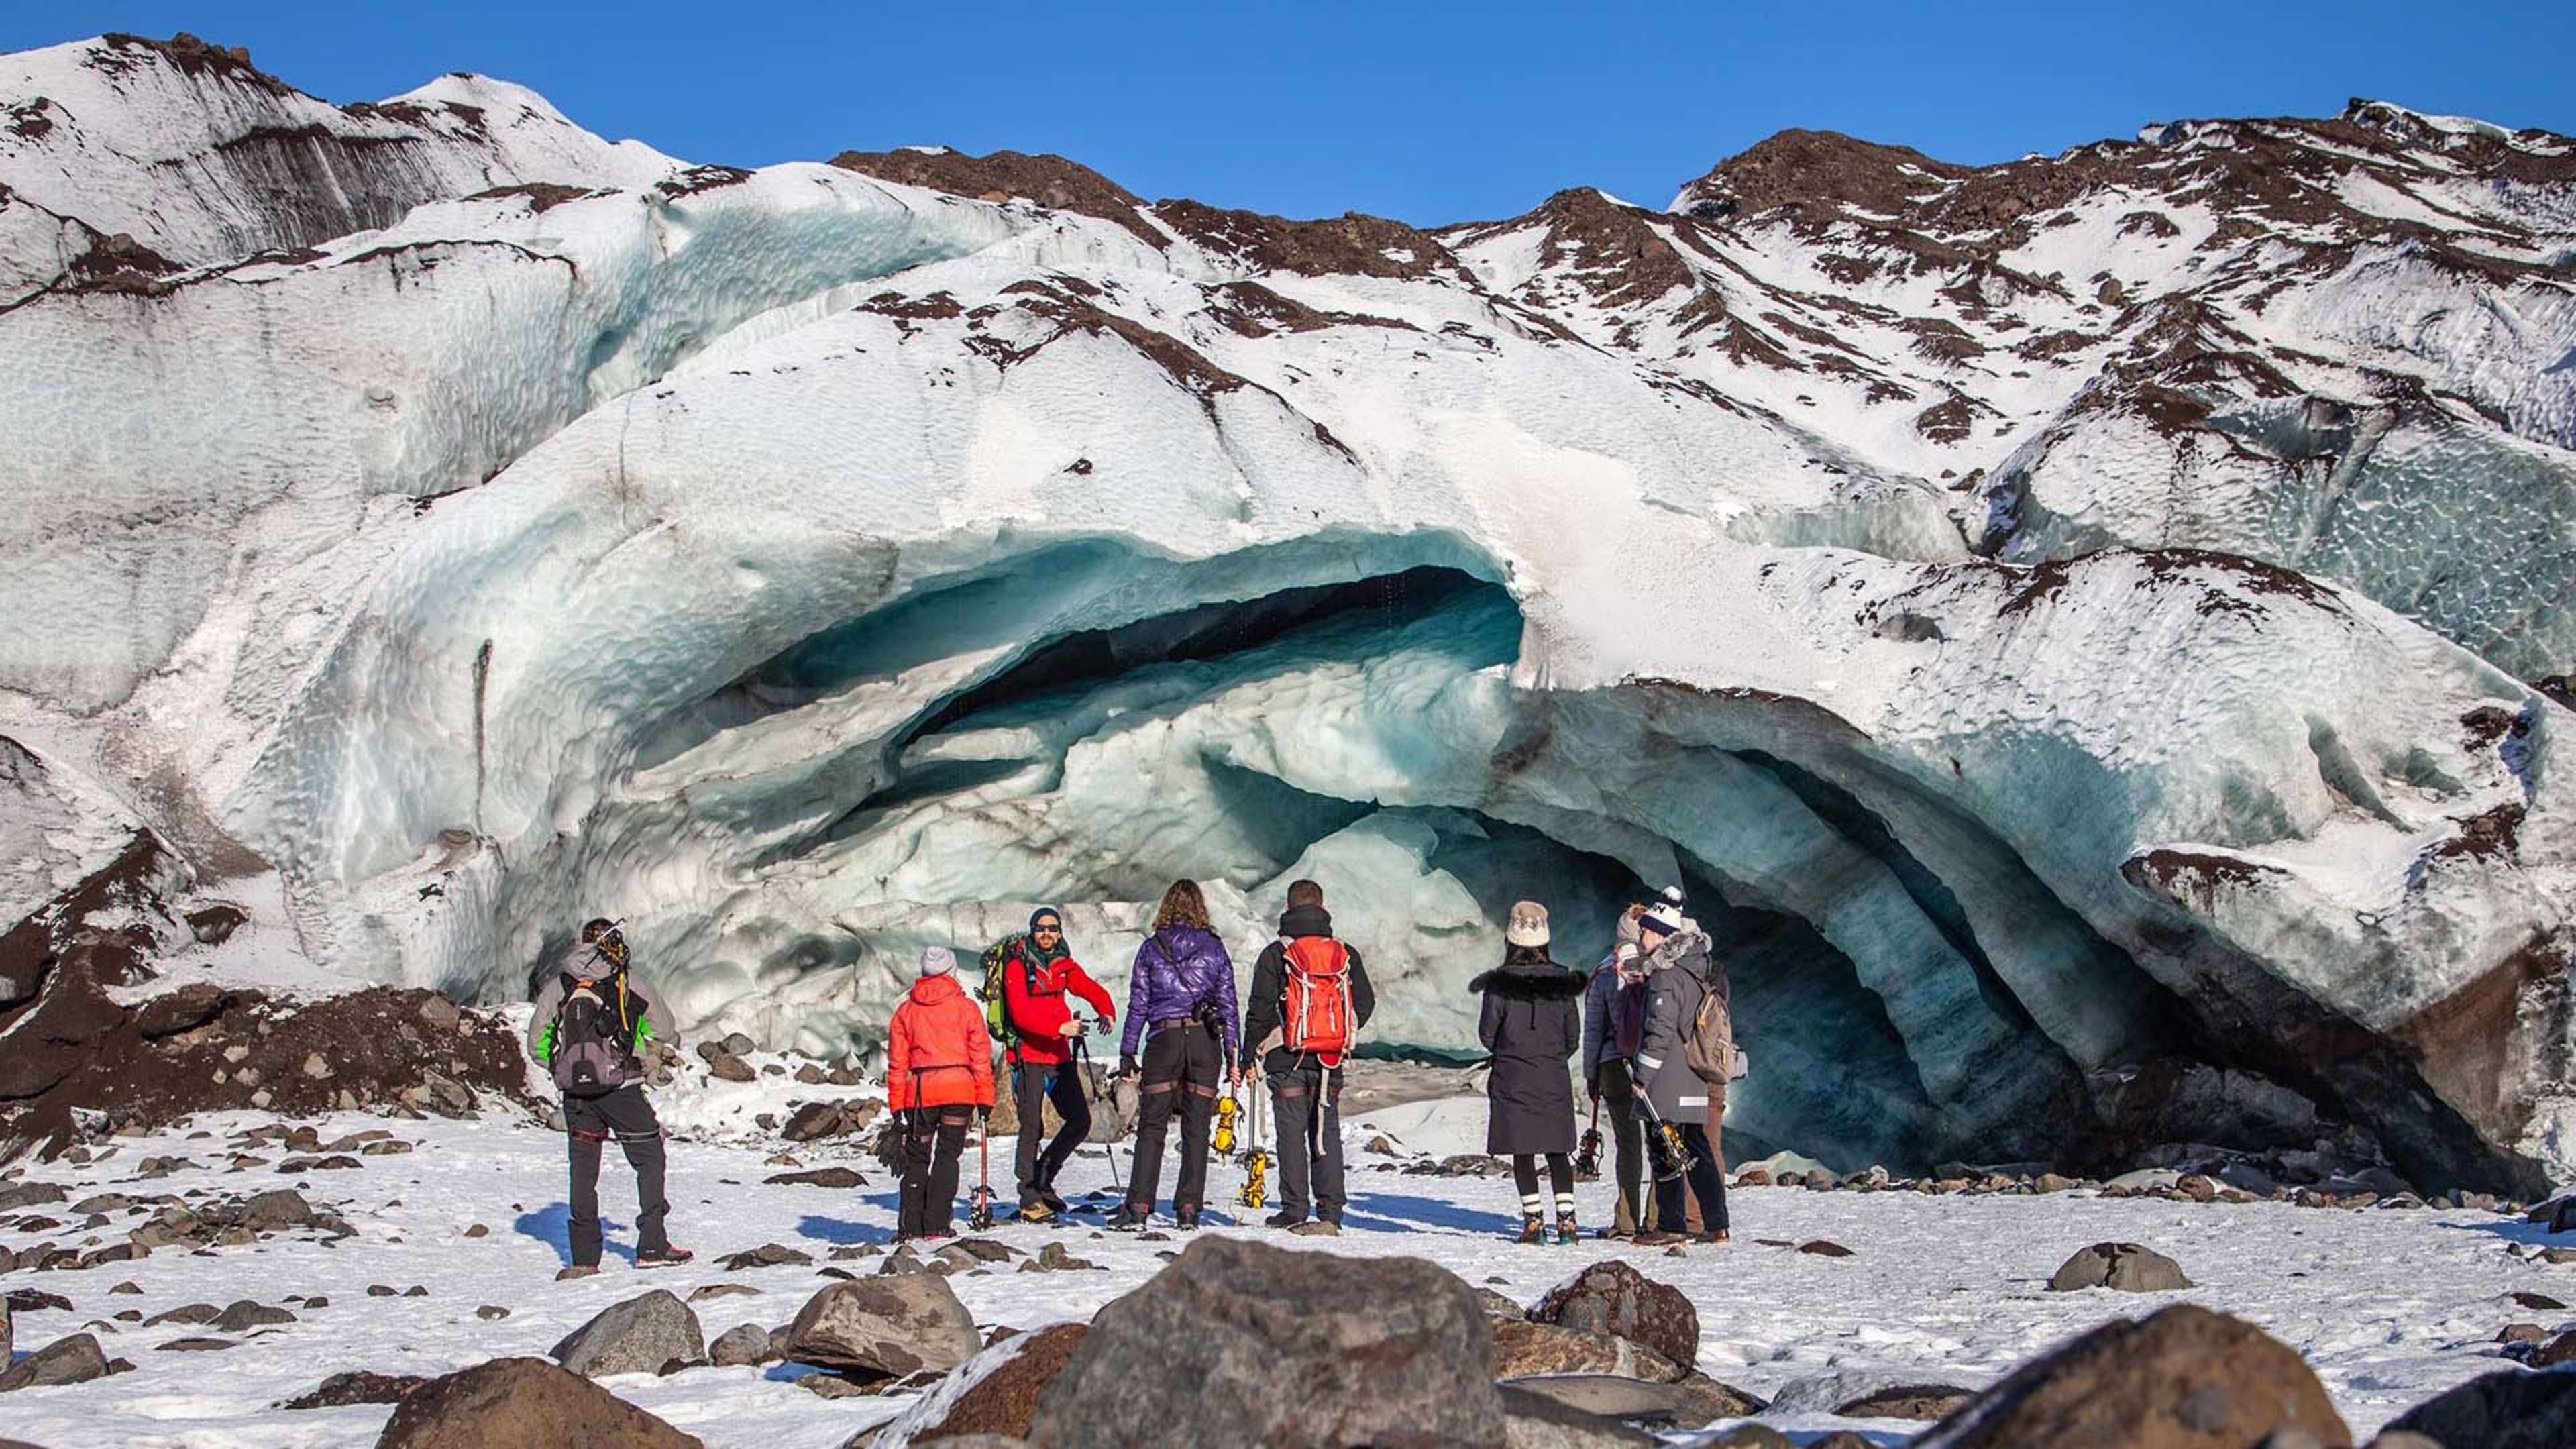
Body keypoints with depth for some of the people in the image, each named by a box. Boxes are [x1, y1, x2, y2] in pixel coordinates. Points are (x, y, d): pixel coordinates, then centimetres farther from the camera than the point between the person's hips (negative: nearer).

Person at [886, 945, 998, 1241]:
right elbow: (981, 1056, 0)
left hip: (920, 1092, 1)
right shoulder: (966, 1007, 2)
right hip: (958, 1090, -1)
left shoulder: (905, 1010, 8)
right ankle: (936, 1225, -4)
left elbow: (897, 1061, 7)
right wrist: (985, 1098, 4)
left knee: (916, 1159, 9)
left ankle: (910, 1227, 4)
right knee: (947, 1156, 3)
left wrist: (896, 1105, 9)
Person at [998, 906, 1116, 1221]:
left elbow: (1090, 988, 4)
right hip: (1028, 1056, -6)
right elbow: (1021, 1014, -18)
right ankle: (1030, 1198, 0)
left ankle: (1043, 1179, 22)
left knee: (1080, 1121, 7)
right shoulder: (1017, 967, -8)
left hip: (1059, 1056, 7)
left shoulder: (1064, 965, 11)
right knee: (1032, 1127, -7)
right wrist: (1059, 1027, -29)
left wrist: (1106, 1012, -17)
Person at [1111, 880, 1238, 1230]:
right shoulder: (1214, 948, 6)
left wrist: (1127, 1053, 7)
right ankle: (1188, 1208, 4)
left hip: (1164, 1038, -1)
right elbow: (1228, 1003, 4)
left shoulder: (1151, 948, 3)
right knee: (1196, 1128, 6)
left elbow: (1138, 1004, 2)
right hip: (1205, 1041, 1)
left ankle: (1138, 1207, -4)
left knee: (1151, 1126, 2)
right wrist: (1233, 1053, 8)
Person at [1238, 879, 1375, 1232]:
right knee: (1328, 1132, 6)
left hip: (1289, 1058, -3)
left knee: (1292, 1133, 0)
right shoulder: (1345, 954, 7)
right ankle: (1330, 1213, 2)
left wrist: (1248, 1057, 2)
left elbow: (1261, 1009, -5)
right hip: (1331, 1060, 3)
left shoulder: (1276, 954, -3)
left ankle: (1294, 1211, -2)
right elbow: (1365, 1003, 11)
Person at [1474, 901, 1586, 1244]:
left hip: (1512, 1078, -2)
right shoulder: (1562, 979, -1)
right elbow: (1574, 1035, 2)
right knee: (1558, 1149, 8)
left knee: (1522, 1151, 4)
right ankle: (1566, 1217, 1)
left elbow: (1487, 1033, -5)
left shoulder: (1500, 982, -9)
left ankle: (1533, 1219, 2)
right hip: (1555, 1077, 2)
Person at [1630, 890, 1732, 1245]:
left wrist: (1642, 1077, -13)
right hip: (1697, 1081, 9)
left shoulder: (1666, 977, -14)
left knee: (1665, 1150, -2)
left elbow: (1660, 1032, -18)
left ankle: (1670, 1226, 0)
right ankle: (1716, 1225, 10)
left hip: (1668, 1083, -9)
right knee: (1699, 1150, 10)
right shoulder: (1702, 969, 14)